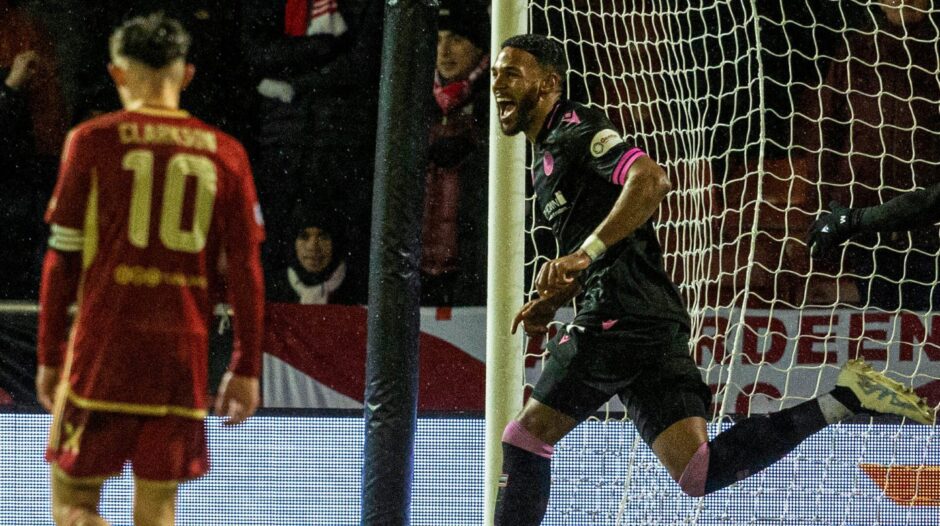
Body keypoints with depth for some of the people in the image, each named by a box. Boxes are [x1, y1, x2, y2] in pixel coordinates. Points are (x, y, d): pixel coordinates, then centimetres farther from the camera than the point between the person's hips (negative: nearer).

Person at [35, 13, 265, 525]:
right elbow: (246, 268, 5)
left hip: (103, 350, -2)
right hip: (184, 353, 2)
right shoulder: (225, 153, 6)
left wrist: (50, 355, 8)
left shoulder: (93, 141, 1)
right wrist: (247, 368, 10)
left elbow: (62, 258, 1)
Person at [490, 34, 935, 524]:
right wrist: (553, 299, 21)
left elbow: (650, 179, -23)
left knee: (525, 438, -3)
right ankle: (840, 401, -2)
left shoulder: (575, 130, -4)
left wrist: (582, 253, -27)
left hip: (618, 317, -10)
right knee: (700, 474, -1)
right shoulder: (547, 153, 27)